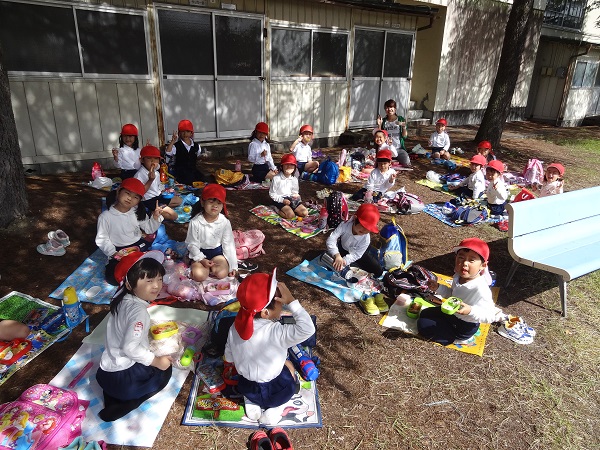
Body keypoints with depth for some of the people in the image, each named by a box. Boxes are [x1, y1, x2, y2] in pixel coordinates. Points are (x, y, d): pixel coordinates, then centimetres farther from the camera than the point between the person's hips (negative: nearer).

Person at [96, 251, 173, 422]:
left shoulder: (122, 299, 0)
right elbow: (130, 348, -31)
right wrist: (156, 361, -18)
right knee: (164, 370, 13)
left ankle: (112, 398, 10)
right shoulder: (138, 310, -27)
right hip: (121, 379, -8)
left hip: (106, 371, 8)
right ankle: (122, 407, -2)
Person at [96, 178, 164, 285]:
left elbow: (149, 229, 5)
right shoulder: (105, 216, -12)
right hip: (119, 251, -3)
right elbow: (102, 239, -8)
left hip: (139, 246, 3)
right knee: (113, 277, -18)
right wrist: (113, 253, -20)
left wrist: (155, 217, -13)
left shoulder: (138, 213, -2)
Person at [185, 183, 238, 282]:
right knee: (199, 276, -23)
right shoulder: (195, 222, -18)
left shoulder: (225, 222, -14)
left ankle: (210, 266, 9)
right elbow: (192, 244, -9)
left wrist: (233, 265, -8)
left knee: (222, 273, -21)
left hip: (217, 252, 1)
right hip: (200, 252, -1)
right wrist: (202, 260, -21)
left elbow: (228, 244, -7)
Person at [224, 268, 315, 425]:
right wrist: (291, 301, -36)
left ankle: (251, 402, 13)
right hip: (271, 393, -5)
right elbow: (307, 329, -40)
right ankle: (271, 407, 7)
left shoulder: (236, 326, -14)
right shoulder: (275, 332, -33)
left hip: (244, 387, 5)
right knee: (288, 366, 22)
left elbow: (228, 359, -1)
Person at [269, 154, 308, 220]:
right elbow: (272, 194, -9)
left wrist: (296, 195, -9)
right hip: (280, 201, -5)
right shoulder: (276, 178, -14)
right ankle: (279, 211, -3)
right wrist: (282, 200, -19)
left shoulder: (294, 179, 1)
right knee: (291, 215, -28)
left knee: (305, 213, -10)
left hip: (291, 199, 6)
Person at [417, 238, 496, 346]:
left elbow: (490, 316, -32)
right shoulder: (458, 277, -10)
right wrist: (438, 288, -5)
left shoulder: (480, 289, -35)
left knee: (423, 325, -11)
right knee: (424, 314, 21)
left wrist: (470, 311, -47)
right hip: (452, 313, 8)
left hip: (465, 326, -8)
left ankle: (457, 338, 2)